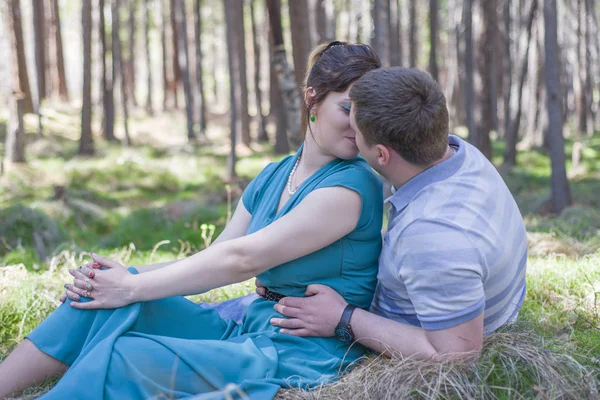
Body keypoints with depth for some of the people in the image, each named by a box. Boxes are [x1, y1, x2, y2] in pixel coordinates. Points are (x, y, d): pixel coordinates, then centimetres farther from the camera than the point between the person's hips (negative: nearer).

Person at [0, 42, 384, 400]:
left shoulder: (351, 187, -14)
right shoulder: (272, 178, 13)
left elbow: (241, 260, -17)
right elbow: (213, 259, 7)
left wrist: (133, 287, -12)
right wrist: (130, 276, -9)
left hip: (302, 353, -7)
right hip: (249, 329, 7)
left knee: (120, 357, -23)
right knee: (105, 293, -9)